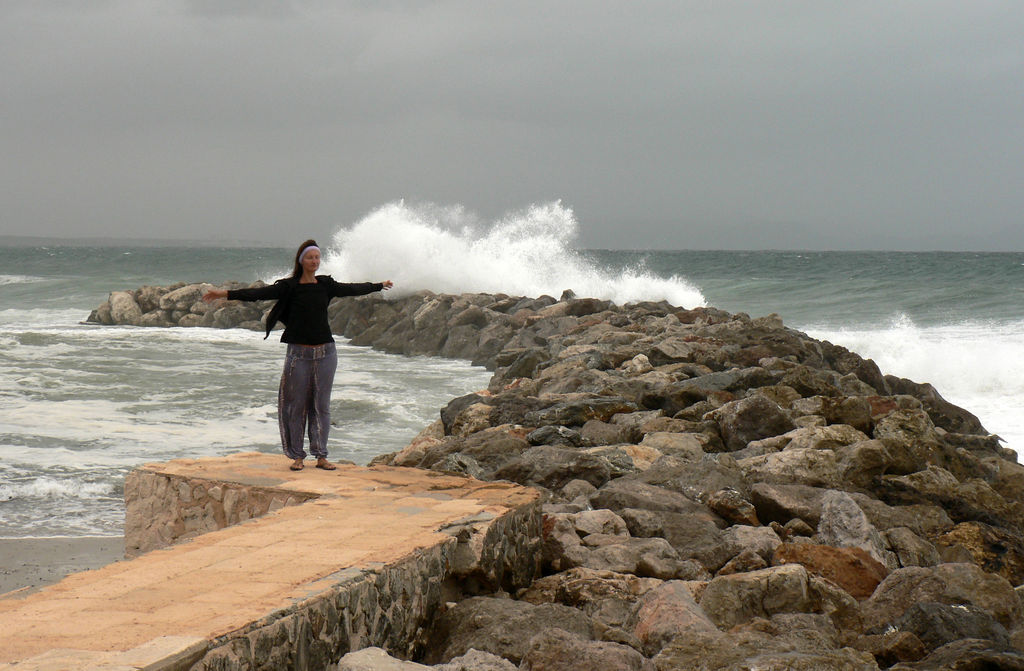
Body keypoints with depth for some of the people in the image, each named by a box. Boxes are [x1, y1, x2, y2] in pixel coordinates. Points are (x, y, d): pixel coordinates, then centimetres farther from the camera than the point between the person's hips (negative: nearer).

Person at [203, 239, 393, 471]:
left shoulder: (326, 285, 8)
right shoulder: (289, 287, -3)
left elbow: (353, 289, 23)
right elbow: (260, 293, -10)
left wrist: (380, 285, 36)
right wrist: (225, 294, -19)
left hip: (325, 352, 3)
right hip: (298, 353, -3)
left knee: (322, 405, 5)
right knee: (296, 404, 1)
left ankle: (321, 456, 11)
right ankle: (297, 456, 10)